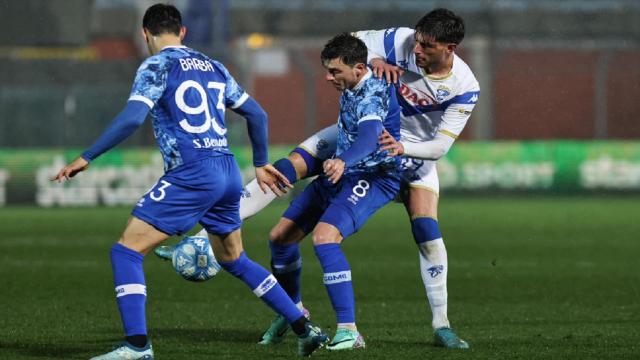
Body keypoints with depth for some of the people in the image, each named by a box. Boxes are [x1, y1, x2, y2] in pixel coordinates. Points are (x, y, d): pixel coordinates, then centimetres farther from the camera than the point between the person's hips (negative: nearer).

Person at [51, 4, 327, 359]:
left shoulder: (157, 66, -2)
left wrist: (85, 158, -11)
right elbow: (256, 114, 21)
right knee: (234, 260, 25)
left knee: (126, 251, -3)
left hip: (191, 174, -7)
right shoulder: (213, 67, 19)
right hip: (228, 172, 7)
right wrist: (261, 164, 34)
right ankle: (305, 329, 22)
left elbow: (132, 118, -15)